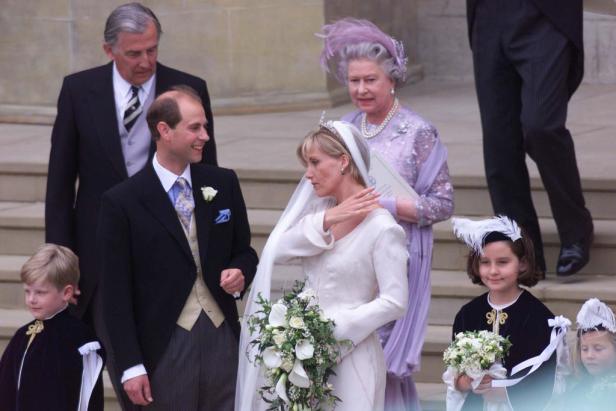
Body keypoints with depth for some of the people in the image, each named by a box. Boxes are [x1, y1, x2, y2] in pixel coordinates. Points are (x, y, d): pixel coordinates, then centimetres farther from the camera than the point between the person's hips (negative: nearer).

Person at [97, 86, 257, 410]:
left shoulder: (224, 184, 7)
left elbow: (244, 251, 19)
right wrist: (130, 366, -8)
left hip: (223, 337, 4)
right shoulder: (122, 202, -5)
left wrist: (240, 273, -6)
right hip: (165, 347, -3)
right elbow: (116, 294, -5)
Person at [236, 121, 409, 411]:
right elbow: (277, 251, -5)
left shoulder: (381, 228, -12)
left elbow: (394, 302, -14)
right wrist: (325, 221, -15)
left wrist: (333, 328, -16)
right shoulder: (320, 211, 8)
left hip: (351, 358, -6)